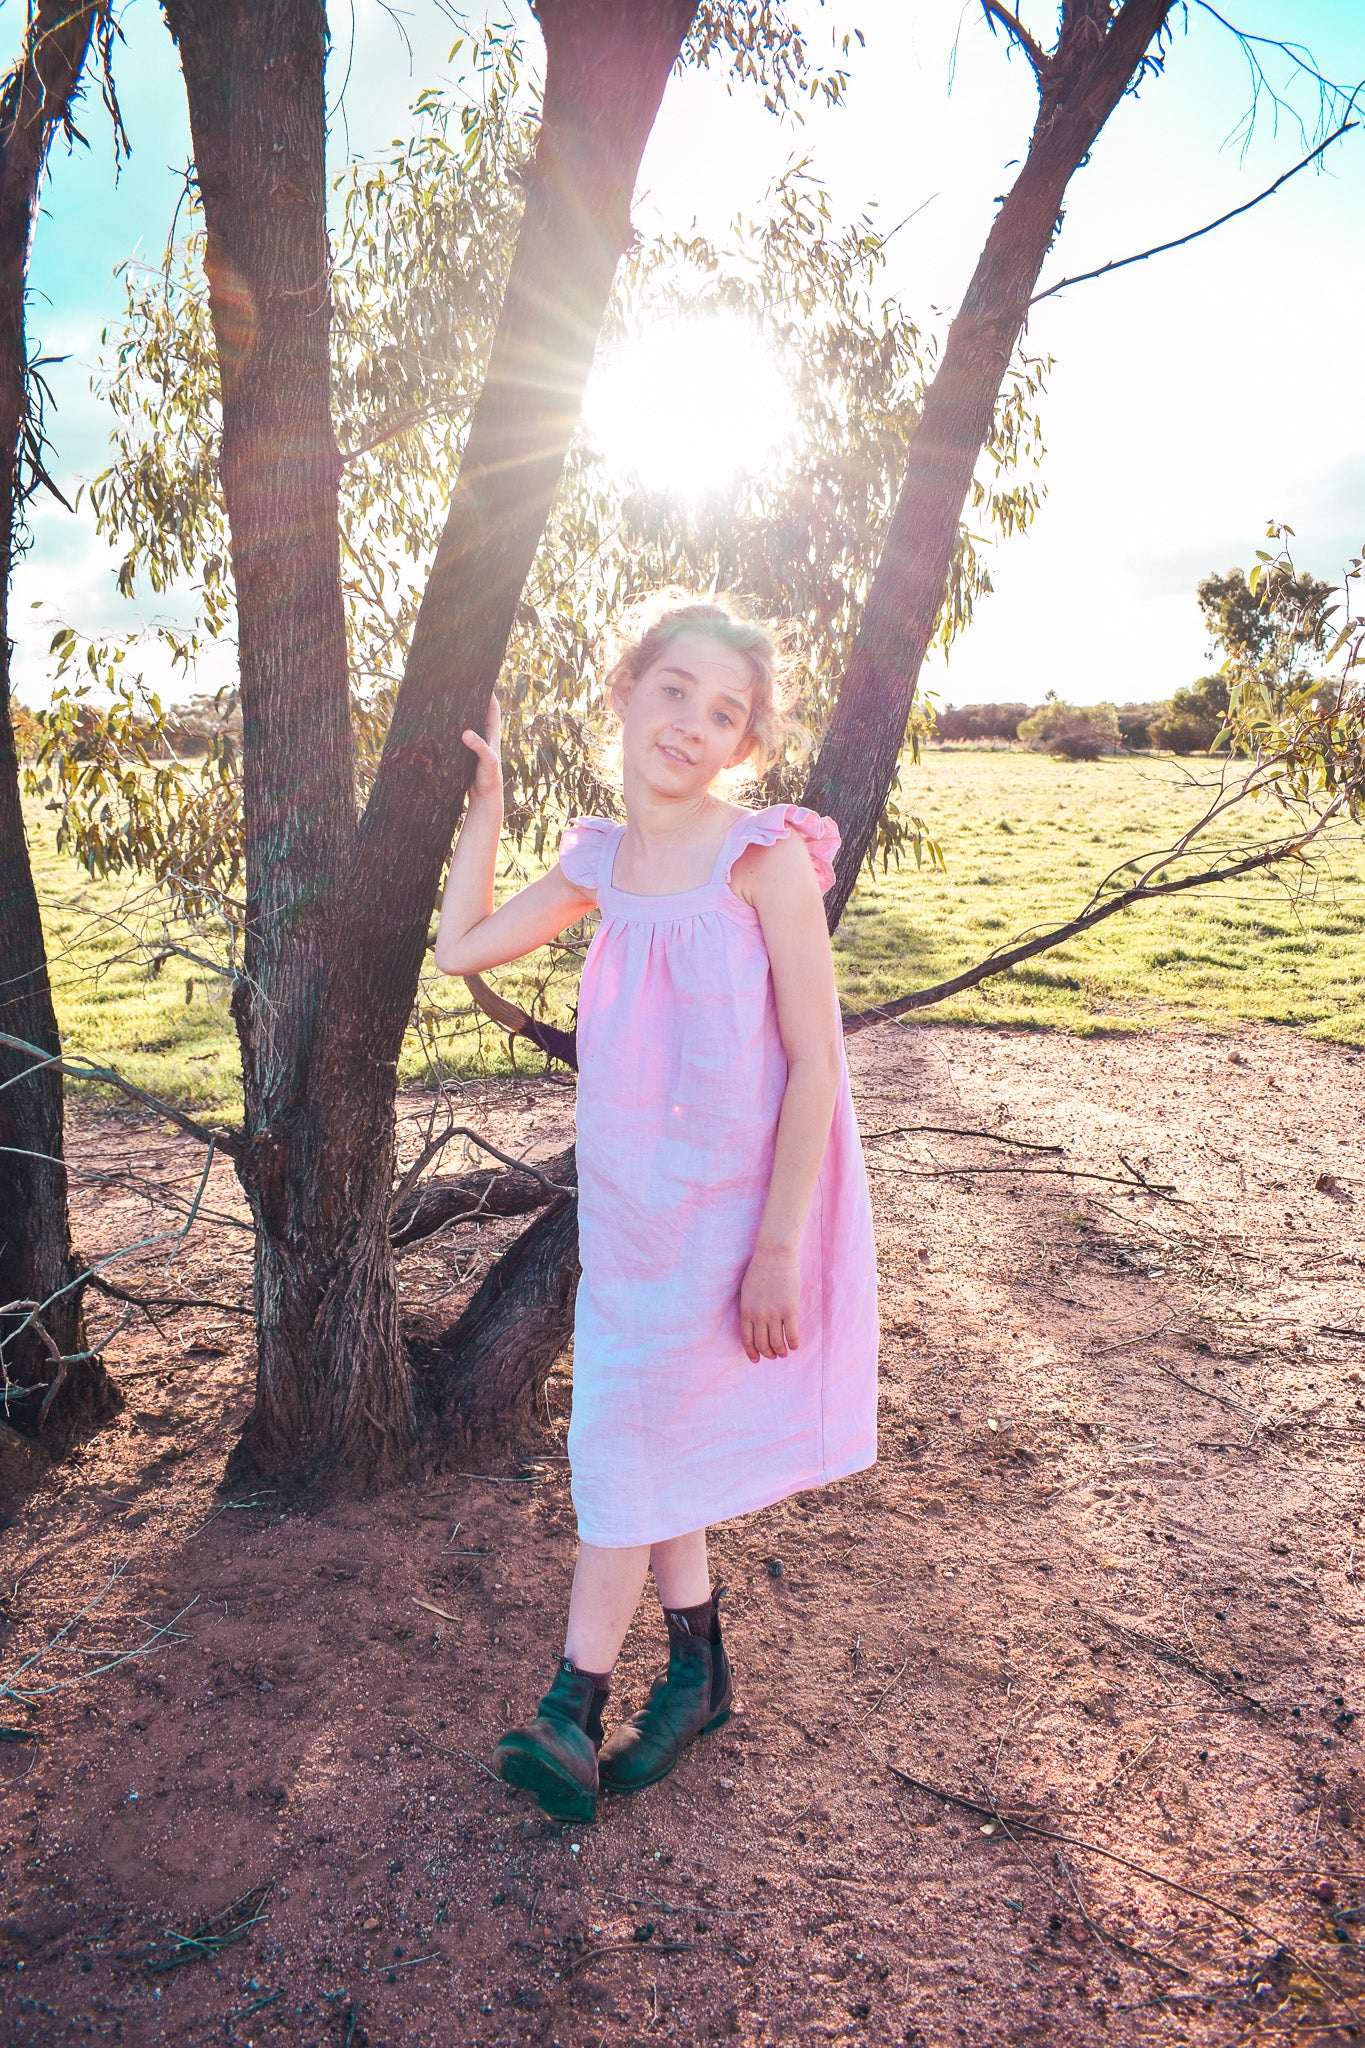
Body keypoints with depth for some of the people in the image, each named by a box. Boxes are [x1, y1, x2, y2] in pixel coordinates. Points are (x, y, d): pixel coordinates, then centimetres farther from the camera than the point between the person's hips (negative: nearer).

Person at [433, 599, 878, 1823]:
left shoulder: (765, 856, -15)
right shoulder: (603, 864, 3)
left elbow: (813, 1059, -16)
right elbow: (461, 947, 11)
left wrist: (776, 1248, -18)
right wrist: (485, 794, 7)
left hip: (735, 1208, -6)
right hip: (630, 1207, 6)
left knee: (629, 1434, 2)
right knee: (643, 1438, 15)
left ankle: (573, 1711, 21)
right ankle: (697, 1670, 36)